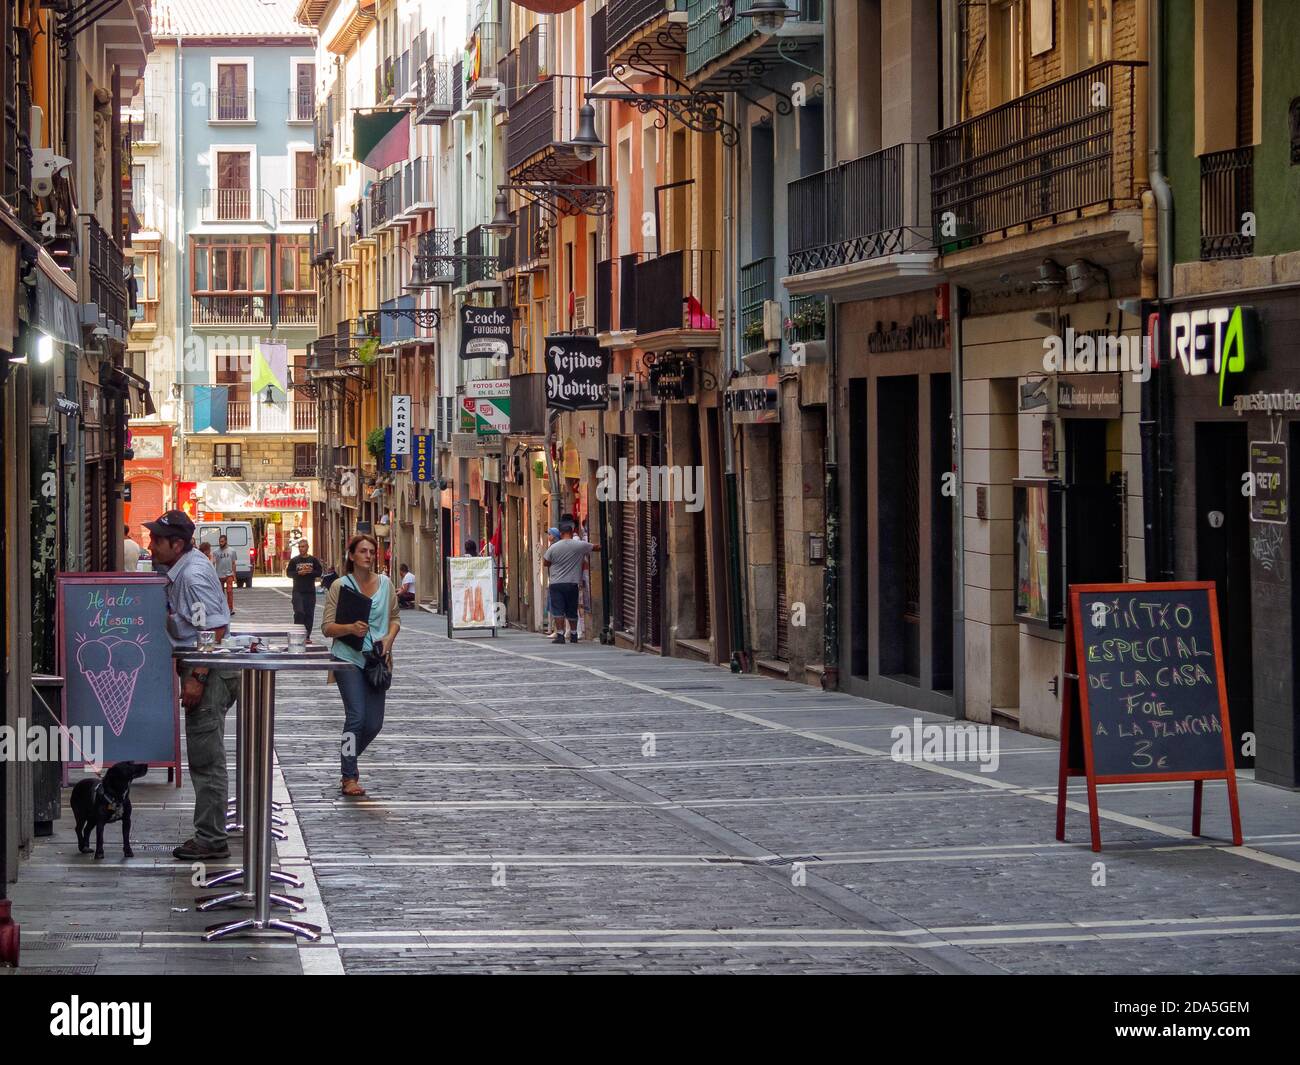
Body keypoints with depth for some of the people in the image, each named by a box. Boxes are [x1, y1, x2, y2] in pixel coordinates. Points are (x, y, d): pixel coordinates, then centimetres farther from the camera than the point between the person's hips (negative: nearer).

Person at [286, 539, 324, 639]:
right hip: (298, 591, -1)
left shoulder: (314, 560, 5)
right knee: (299, 612, -13)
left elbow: (320, 572, 2)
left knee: (309, 614, 3)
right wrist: (299, 573, -15)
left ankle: (307, 636, 10)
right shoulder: (294, 561, 4)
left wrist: (310, 572, -16)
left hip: (310, 591, 1)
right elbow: (288, 573, 1)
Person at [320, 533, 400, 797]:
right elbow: (327, 628, -5)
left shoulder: (385, 584, 8)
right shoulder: (340, 586, -3)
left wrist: (389, 638, -5)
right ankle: (349, 776, 0)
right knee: (356, 715, -13)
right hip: (348, 658, -4)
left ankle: (349, 760, 32)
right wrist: (350, 628, -24)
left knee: (374, 723, 4)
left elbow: (394, 618, 16)